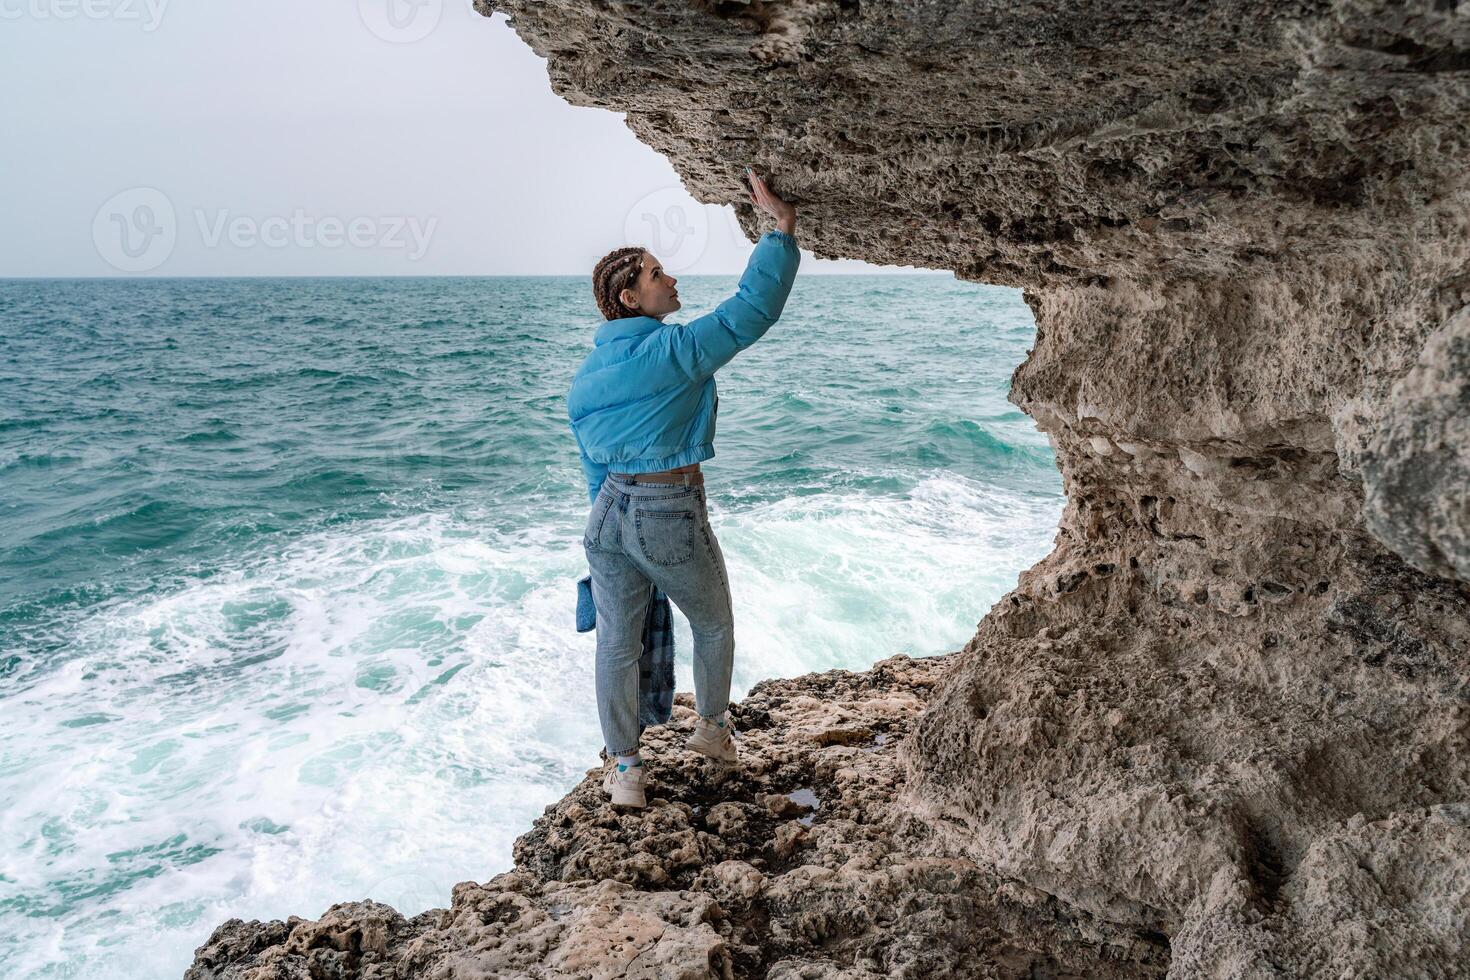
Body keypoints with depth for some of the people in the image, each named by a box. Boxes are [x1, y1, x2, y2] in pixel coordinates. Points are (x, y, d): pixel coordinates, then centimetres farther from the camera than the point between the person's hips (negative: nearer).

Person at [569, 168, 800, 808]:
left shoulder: (585, 376, 8)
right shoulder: (676, 349, -14)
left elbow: (593, 468, 14)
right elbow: (753, 309, -15)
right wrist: (780, 225, -8)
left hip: (609, 513, 6)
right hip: (672, 515, -6)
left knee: (616, 644, 13)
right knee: (714, 625, 20)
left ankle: (623, 767, 21)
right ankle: (712, 728, 38)